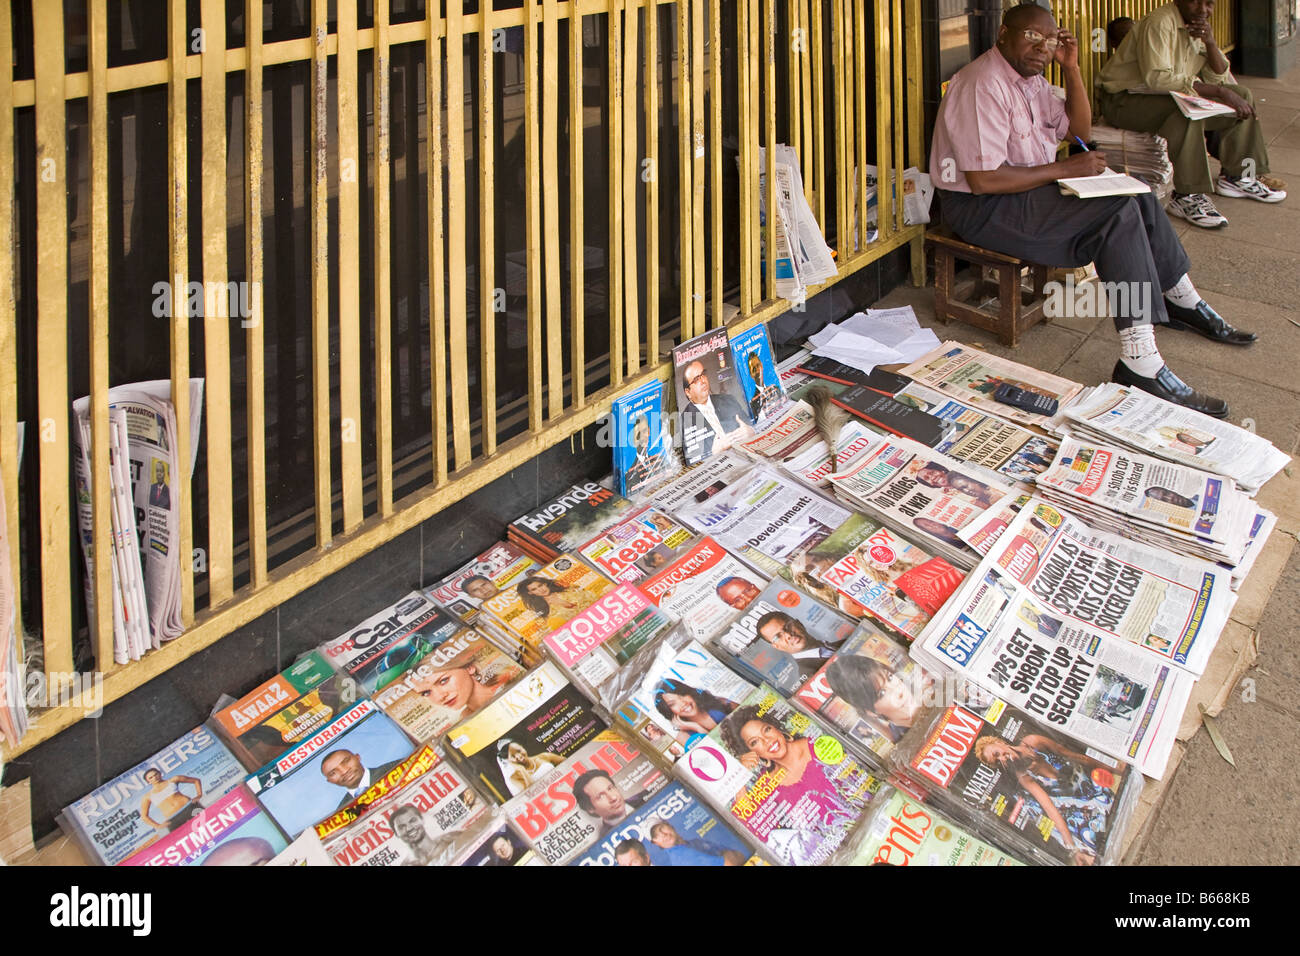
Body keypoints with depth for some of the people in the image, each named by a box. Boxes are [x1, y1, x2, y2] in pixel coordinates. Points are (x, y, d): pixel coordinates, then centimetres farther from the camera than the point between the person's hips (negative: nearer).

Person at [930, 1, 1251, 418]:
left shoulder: (1029, 78, 12)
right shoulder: (984, 85, -20)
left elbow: (1079, 130, 19)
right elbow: (983, 179, -27)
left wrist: (1071, 68, 6)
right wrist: (1064, 169, -21)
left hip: (1028, 191, 10)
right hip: (981, 209, -10)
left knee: (1137, 196, 10)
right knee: (1119, 213, -22)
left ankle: (1183, 302, 29)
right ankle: (1140, 365, -28)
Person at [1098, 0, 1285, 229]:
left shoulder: (1200, 27, 9)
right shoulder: (1159, 23, -18)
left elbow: (1220, 79, 4)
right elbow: (1157, 78, -30)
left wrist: (1210, 42, -15)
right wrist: (1219, 92, -28)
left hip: (1172, 98, 9)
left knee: (1242, 96, 4)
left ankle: (1235, 176, 10)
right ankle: (1187, 197, -32)